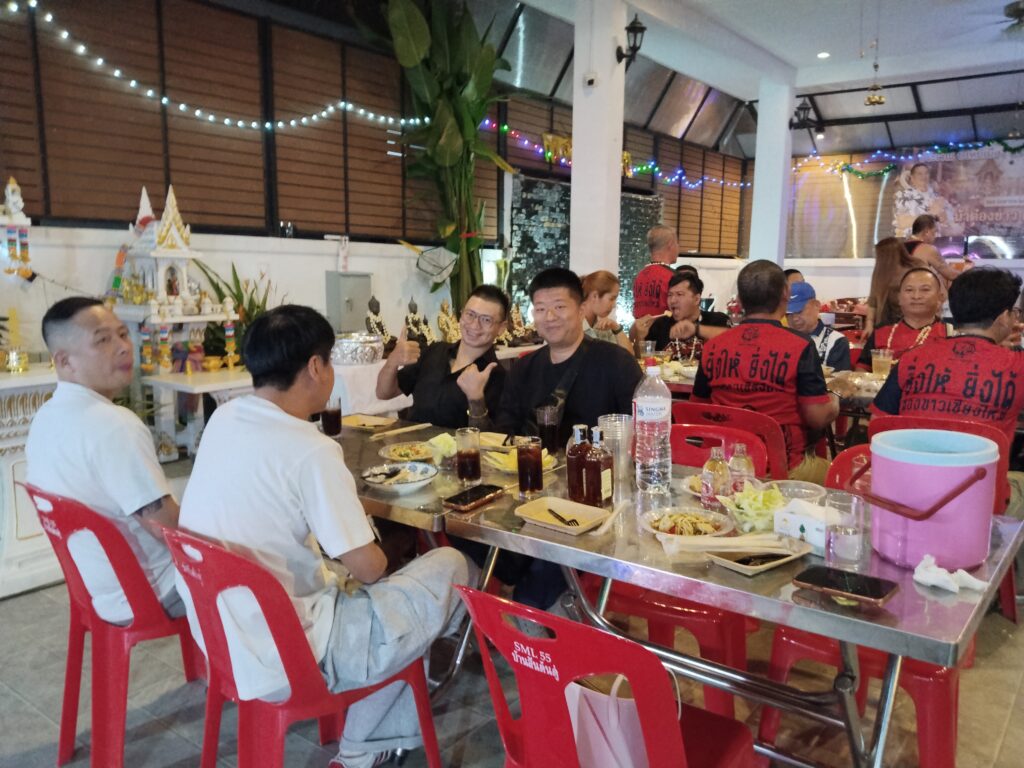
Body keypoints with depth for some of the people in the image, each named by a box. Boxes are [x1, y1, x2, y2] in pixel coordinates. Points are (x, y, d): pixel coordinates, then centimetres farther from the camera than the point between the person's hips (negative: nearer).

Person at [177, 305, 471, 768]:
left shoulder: (222, 419, 0)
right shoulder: (309, 450, -26)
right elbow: (369, 568, -17)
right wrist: (361, 539, 2)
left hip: (223, 640, 9)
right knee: (450, 567, 3)